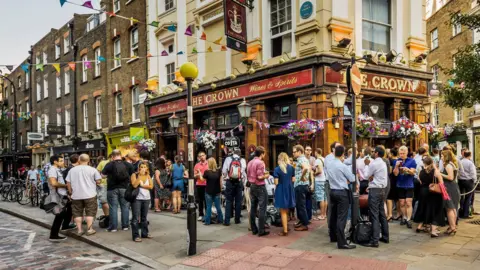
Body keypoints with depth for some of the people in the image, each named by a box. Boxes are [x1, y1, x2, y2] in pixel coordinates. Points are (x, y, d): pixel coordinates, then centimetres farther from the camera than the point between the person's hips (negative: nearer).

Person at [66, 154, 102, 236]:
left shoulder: (72, 170, 3)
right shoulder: (92, 169, -4)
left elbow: (68, 183, 6)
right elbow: (98, 181, -3)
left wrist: (70, 192, 18)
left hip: (76, 195, 2)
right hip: (90, 195, -2)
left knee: (77, 213, 11)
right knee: (90, 212, 6)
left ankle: (79, 230, 12)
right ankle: (89, 229, 6)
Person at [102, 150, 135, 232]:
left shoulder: (109, 164, -5)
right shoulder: (128, 164, 1)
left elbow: (102, 175, 0)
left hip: (112, 189, -1)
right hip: (124, 188, 2)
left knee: (113, 207, 4)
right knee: (125, 207, 8)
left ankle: (113, 227, 6)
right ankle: (125, 226, 13)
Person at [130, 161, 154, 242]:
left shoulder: (148, 176, 7)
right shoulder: (134, 175, -4)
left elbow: (151, 186, -4)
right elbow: (134, 185, -18)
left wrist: (142, 185, -12)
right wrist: (140, 176, -18)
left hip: (146, 199, 4)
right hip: (136, 198, -4)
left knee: (144, 217, 15)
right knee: (135, 218, -4)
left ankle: (145, 233, 24)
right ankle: (135, 235, 0)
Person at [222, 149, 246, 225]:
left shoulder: (228, 159, -1)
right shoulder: (242, 160, 0)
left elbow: (224, 171, -3)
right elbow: (244, 171, -9)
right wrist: (243, 179, 4)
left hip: (229, 182, 0)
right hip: (239, 182, 0)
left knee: (229, 201, 3)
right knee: (238, 201, 10)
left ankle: (227, 221, 1)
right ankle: (237, 219, 16)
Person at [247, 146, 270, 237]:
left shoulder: (250, 162, 9)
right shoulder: (260, 162, -16)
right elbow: (260, 177, -21)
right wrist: (266, 175, -4)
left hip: (252, 186, 8)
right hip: (260, 187, -8)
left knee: (253, 208, 11)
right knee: (262, 208, -3)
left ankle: (254, 229, 17)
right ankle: (261, 230, -3)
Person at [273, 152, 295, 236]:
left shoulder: (277, 169, -13)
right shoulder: (291, 168, -1)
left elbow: (276, 183, -13)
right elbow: (293, 180, 3)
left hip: (281, 191, -4)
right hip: (289, 190, 4)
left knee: (283, 212, 4)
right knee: (286, 210, 21)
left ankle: (285, 231, 6)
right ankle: (286, 227, 32)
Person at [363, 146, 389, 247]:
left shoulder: (374, 163, -15)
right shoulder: (383, 163, 15)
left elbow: (366, 175, -6)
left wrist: (367, 165, 4)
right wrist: (372, 177, 3)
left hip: (375, 190, -9)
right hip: (382, 190, 9)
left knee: (374, 216, -9)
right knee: (382, 214, 15)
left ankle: (374, 241, -9)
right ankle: (385, 237, 22)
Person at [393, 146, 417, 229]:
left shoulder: (411, 161, -4)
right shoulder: (396, 161, -1)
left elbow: (413, 172, -7)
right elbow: (395, 174, -6)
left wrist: (408, 170, -28)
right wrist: (396, 166, -22)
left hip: (409, 185, -2)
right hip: (400, 185, 2)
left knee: (408, 203, -5)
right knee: (402, 203, 9)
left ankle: (408, 219, -3)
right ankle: (404, 217, 22)